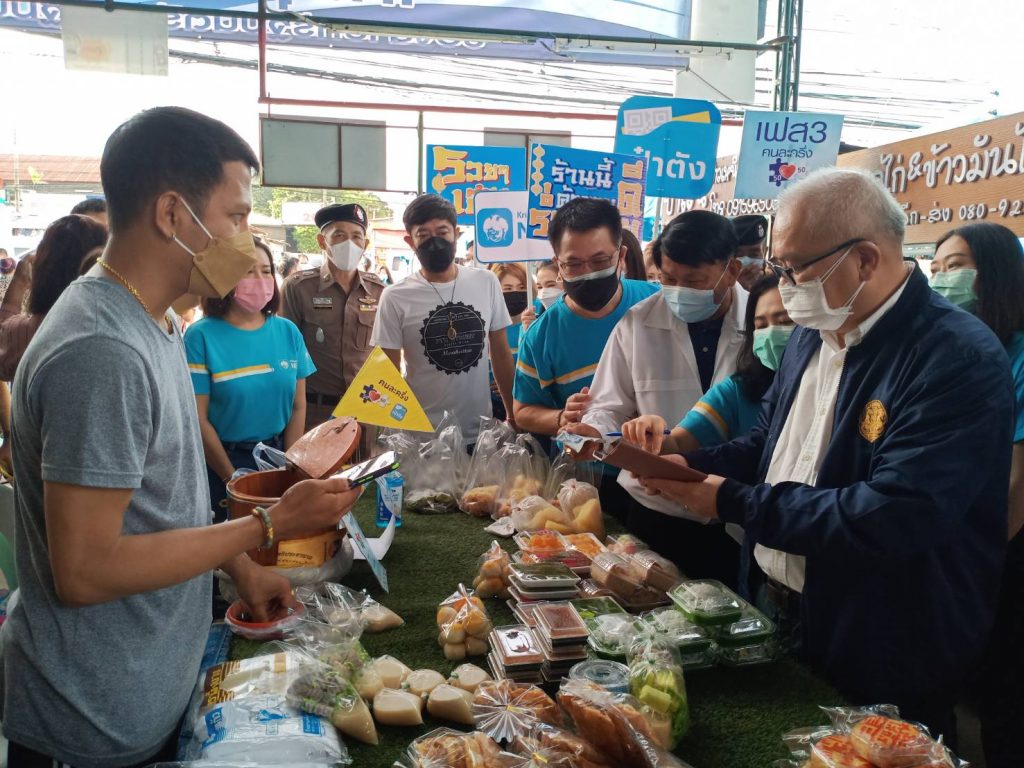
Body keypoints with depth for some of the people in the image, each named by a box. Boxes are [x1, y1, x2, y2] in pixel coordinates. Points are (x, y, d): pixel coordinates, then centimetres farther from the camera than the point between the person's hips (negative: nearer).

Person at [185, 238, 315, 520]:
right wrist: (232, 478, -10)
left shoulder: (288, 331, 0)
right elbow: (198, 419, -12)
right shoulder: (201, 336, -13)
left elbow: (298, 406, 3)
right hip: (222, 464, -3)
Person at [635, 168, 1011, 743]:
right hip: (781, 616, 7)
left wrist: (735, 503, -24)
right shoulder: (815, 335, 4)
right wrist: (686, 468, -6)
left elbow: (896, 516, -31)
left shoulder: (960, 360, -23)